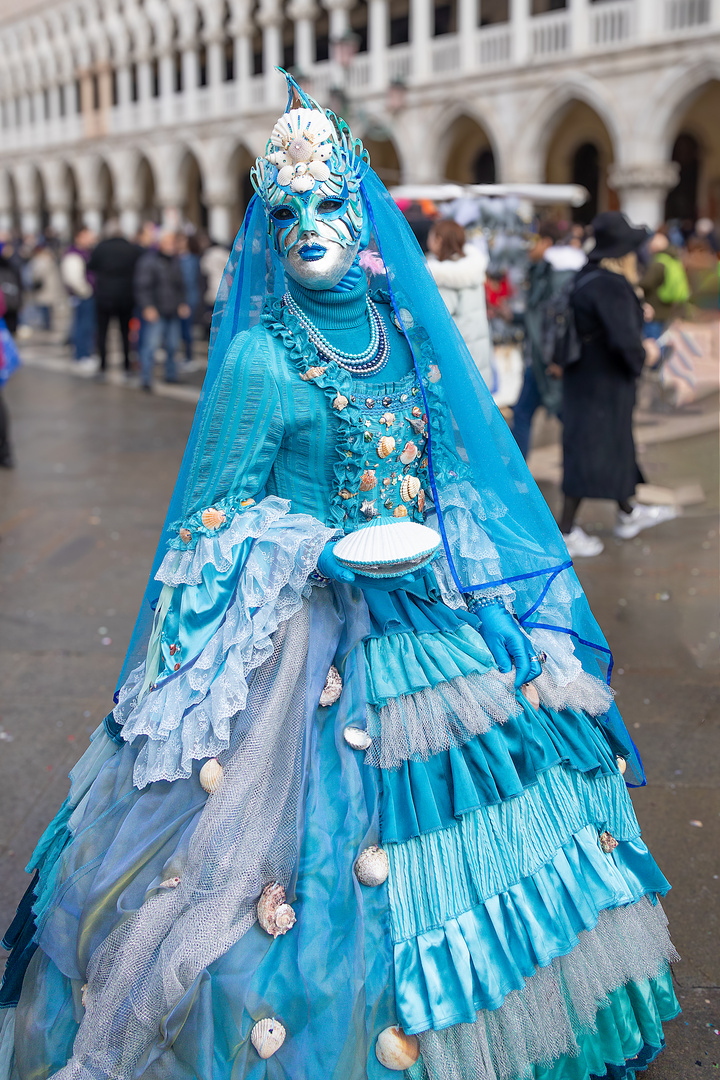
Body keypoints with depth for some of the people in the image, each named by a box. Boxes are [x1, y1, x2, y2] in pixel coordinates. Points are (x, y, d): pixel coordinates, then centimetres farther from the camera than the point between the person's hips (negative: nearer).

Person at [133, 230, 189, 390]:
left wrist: (182, 304, 11)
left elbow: (180, 285, 24)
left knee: (172, 345, 13)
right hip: (155, 313, -7)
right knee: (151, 345, -12)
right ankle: (146, 379, -9)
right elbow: (142, 287, -12)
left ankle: (171, 374, 29)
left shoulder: (175, 261, 14)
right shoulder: (148, 261, -9)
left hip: (173, 313, 7)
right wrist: (147, 307, -20)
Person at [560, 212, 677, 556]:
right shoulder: (611, 286, -25)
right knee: (591, 451, -1)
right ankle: (565, 531, 9)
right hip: (601, 385, -10)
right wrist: (644, 352, -12)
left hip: (589, 376, 10)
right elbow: (624, 340, -31)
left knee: (617, 442, 22)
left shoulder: (590, 276, 5)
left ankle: (627, 515, 38)